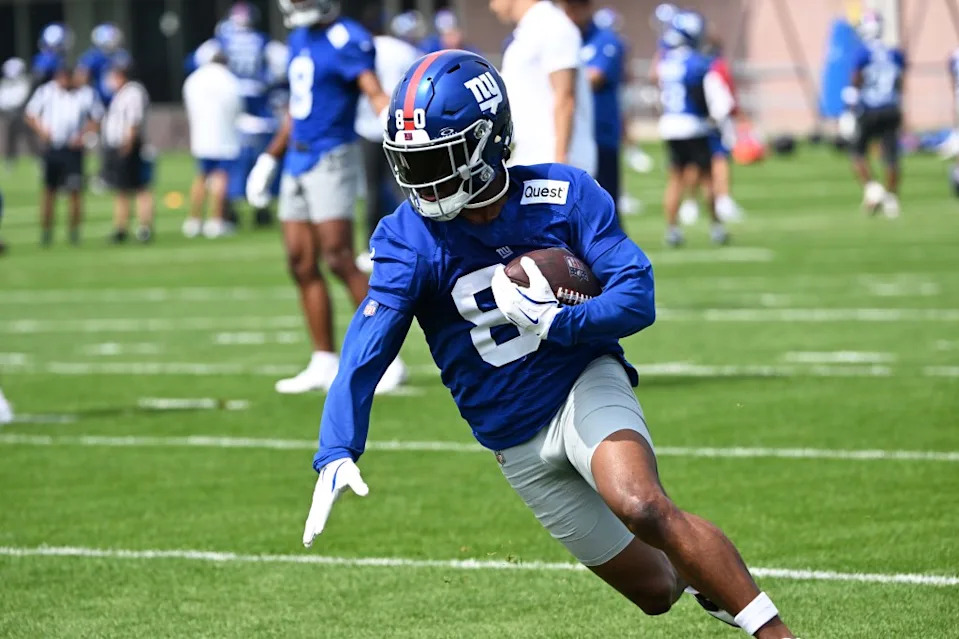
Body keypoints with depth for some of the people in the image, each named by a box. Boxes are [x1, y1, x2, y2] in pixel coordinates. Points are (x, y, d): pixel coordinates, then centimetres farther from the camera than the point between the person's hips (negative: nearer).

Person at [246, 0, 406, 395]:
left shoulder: (346, 40, -13)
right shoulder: (300, 38, 14)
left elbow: (376, 94, -25)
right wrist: (270, 158, 27)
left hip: (331, 159, -9)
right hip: (297, 163, 9)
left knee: (339, 258, -13)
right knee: (302, 265, 8)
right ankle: (324, 364, 15)